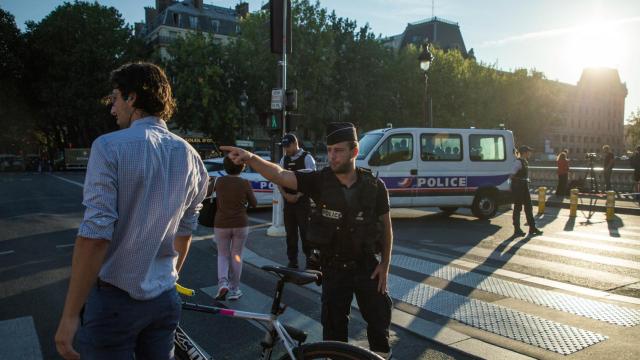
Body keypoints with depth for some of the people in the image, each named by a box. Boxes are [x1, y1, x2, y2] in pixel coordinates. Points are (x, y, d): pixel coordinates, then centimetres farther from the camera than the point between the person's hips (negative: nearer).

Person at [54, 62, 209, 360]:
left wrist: (70, 315, -13)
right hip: (164, 298, 5)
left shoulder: (110, 147, -16)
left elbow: (94, 237, -20)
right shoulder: (189, 155, 1)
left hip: (113, 299, -5)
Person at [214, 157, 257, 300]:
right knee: (236, 255, 12)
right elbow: (254, 203, 0)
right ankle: (235, 289, 16)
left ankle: (222, 282, -5)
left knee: (223, 255, 16)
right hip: (241, 224, -1)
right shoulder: (245, 183, -10)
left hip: (221, 224, 1)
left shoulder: (219, 181, -4)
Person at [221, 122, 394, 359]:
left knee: (378, 317, 12)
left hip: (367, 266, 0)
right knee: (333, 324, 12)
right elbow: (279, 175, -26)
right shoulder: (320, 181, -13)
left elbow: (386, 225, 0)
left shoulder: (374, 186, -11)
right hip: (333, 267, 0)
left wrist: (385, 264, -2)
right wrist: (250, 158, -42)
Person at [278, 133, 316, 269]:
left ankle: (310, 260, 12)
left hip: (303, 202, -5)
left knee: (305, 232, -1)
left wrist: (297, 196, -15)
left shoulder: (307, 158, -6)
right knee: (290, 232, 9)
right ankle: (292, 261, 19)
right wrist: (285, 195, -6)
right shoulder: (284, 159, 11)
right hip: (288, 201, 5)